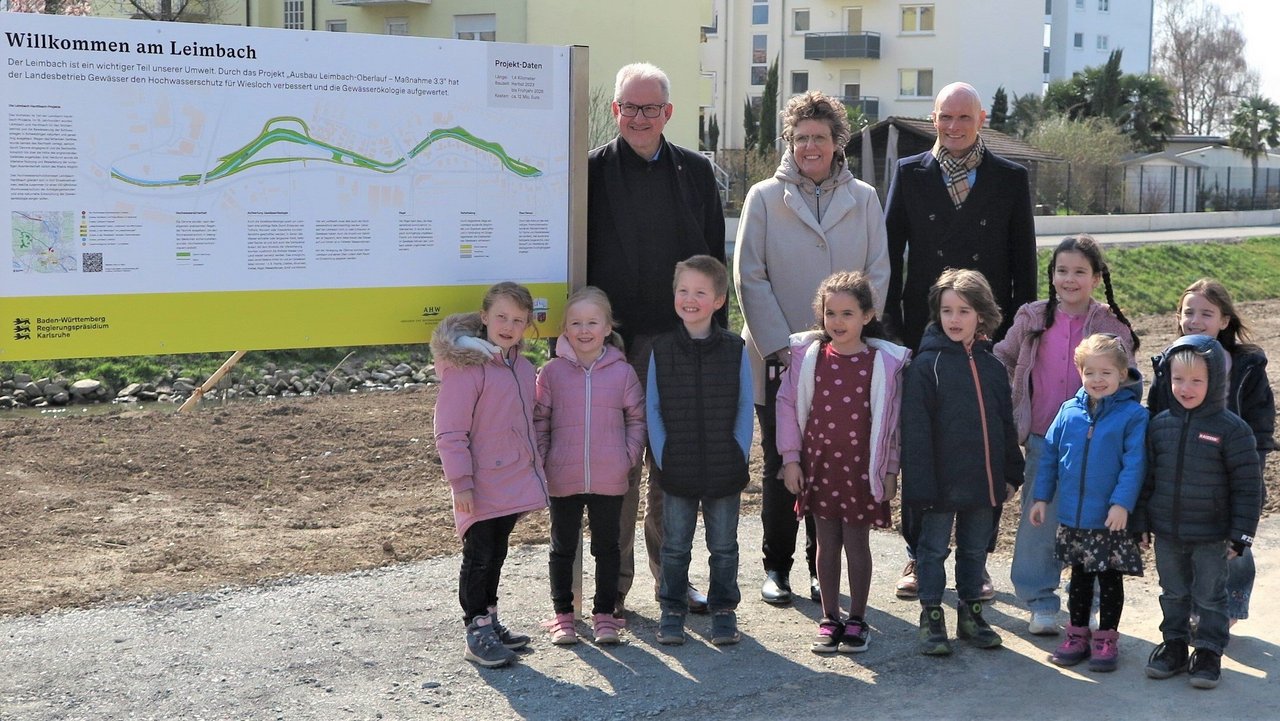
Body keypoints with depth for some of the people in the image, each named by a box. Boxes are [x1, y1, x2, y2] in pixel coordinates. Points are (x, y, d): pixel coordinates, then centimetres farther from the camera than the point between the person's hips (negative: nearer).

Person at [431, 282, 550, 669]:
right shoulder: (466, 366, -16)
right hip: (482, 489, -7)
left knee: (496, 555, 18)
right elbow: (450, 432, -17)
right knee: (478, 557, 1)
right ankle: (477, 635, 9)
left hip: (513, 484, 8)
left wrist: (535, 468, 19)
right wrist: (461, 481, -19)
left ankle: (490, 621, 30)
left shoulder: (523, 368, 9)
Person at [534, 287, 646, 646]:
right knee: (563, 548, 12)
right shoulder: (552, 372, -3)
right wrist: (541, 461, -3)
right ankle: (562, 613, 24)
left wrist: (630, 455, -3)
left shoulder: (622, 372, -2)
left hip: (610, 480, 0)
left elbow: (637, 417, 6)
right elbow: (538, 421, 2)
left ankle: (605, 613, 24)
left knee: (607, 547, 12)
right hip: (563, 479, 0)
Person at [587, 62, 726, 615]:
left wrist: (717, 332, 7)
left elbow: (714, 258, 11)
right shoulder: (592, 171, 1)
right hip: (615, 341, -3)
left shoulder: (695, 171, 10)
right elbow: (574, 256, 0)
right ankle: (615, 583, 15)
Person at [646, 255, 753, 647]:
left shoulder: (734, 349, -2)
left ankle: (723, 610, 23)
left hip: (725, 471, 0)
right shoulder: (661, 349, 0)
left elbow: (745, 409, 0)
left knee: (723, 547, 10)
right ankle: (672, 611, 23)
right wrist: (664, 459, -6)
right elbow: (652, 409, 1)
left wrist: (738, 458, -7)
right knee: (675, 547, 10)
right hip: (677, 471, 0)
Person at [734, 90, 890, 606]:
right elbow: (749, 277, -3)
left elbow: (877, 275, 5)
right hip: (778, 359, -1)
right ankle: (776, 567, 18)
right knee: (780, 466, 5)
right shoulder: (764, 197, 1)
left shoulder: (863, 199, 7)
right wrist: (780, 345, -10)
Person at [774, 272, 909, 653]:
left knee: (857, 544, 7)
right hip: (818, 464, 2)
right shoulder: (808, 355, -2)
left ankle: (857, 619, 19)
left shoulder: (884, 361, -6)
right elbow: (788, 404, 3)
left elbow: (892, 419, 0)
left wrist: (890, 471, 1)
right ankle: (830, 618, 21)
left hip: (861, 468, -2)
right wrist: (790, 459, 1)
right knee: (827, 543, 10)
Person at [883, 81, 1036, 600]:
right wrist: (890, 324, 0)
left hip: (989, 337, 0)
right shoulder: (909, 174, 5)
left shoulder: (1011, 179, 5)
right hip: (923, 333, 0)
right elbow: (890, 253, 5)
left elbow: (1024, 262, 5)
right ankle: (918, 557, 17)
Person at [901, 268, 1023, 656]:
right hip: (942, 480, -5)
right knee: (934, 548, 6)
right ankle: (931, 616, 17)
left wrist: (1011, 474, 12)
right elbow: (915, 430, -13)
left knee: (975, 549, 15)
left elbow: (1006, 424, 14)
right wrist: (921, 484, -16)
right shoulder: (926, 365, -10)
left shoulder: (992, 367, 6)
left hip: (983, 480, 5)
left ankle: (970, 612, 29)